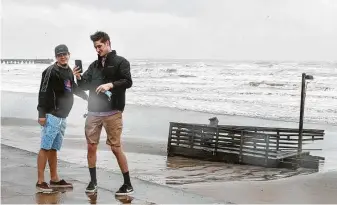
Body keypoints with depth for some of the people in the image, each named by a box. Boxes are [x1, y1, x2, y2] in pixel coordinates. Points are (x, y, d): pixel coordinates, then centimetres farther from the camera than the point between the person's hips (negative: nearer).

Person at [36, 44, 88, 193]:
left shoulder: (69, 71, 14)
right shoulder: (51, 71, -10)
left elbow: (74, 87, 32)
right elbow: (43, 92, -15)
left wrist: (88, 98, 38)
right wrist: (41, 114, -19)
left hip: (62, 117, 8)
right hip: (51, 116, -8)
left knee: (54, 148, 13)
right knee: (45, 148, -6)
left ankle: (54, 179, 19)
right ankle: (40, 182, -3)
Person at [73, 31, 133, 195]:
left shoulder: (120, 62, -1)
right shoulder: (94, 65, 14)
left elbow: (128, 82, -12)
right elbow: (85, 86, 12)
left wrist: (110, 85, -26)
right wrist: (79, 78, -8)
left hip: (112, 113, -5)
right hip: (93, 112, 5)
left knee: (116, 148, -3)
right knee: (91, 147, 7)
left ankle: (128, 184, 7)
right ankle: (93, 181, 22)